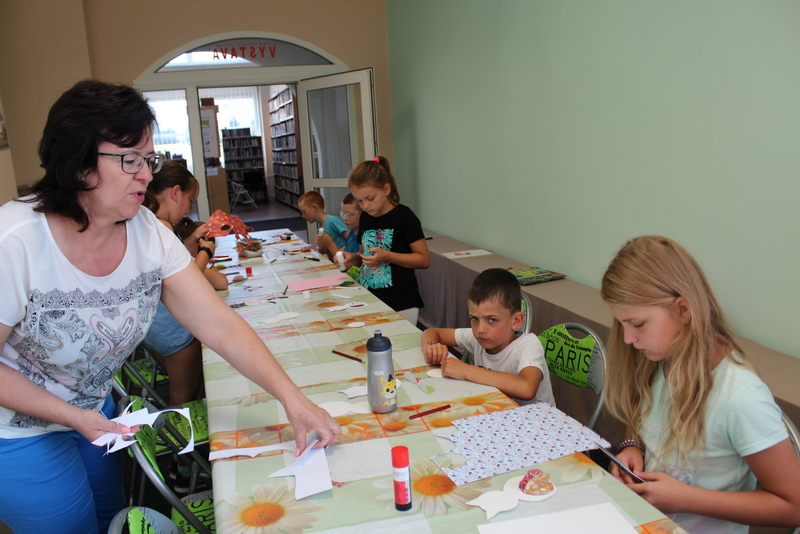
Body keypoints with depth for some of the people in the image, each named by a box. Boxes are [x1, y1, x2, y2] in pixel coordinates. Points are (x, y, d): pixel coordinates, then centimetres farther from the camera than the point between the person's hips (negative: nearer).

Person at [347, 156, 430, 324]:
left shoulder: (403, 216, -10)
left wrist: (387, 256, -20)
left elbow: (424, 260, -10)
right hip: (370, 301, 6)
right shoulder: (365, 218, 9)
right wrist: (353, 259, 1)